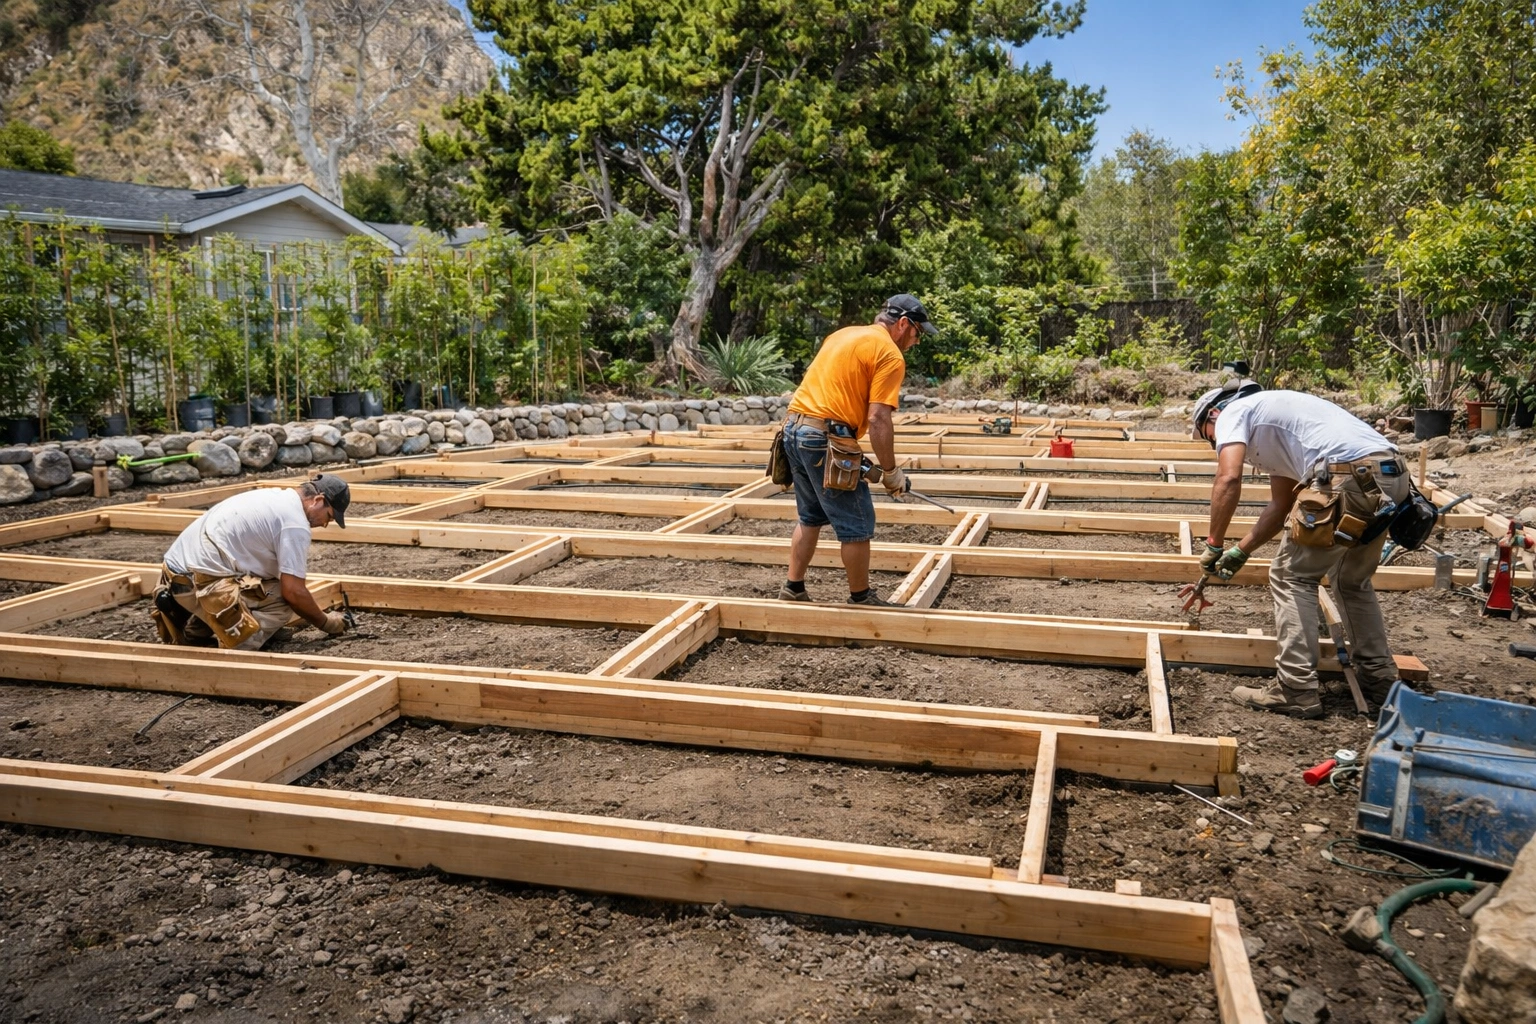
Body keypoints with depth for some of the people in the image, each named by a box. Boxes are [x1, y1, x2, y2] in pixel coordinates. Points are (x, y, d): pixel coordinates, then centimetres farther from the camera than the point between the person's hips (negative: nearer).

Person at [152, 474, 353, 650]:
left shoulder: (274, 496, 18)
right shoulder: (295, 522, -10)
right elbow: (293, 593, -12)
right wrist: (325, 622, 3)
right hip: (200, 582, -9)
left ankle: (195, 628, 12)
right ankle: (236, 641, -19)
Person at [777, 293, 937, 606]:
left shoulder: (844, 334, 20)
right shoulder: (890, 355, -7)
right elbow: (878, 420, -15)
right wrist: (890, 471, -5)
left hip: (794, 428, 9)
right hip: (825, 438, -9)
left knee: (811, 517, 22)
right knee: (857, 525, 4)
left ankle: (793, 589, 26)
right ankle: (861, 598, 15)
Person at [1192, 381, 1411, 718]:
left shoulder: (1233, 412, 8)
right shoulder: (1272, 413, 34)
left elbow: (1229, 479, -10)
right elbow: (1281, 506, 35)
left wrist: (1213, 545, -1)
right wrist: (1241, 550, 35)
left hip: (1349, 478, -9)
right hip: (1392, 475, 9)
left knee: (1292, 576, 4)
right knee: (1353, 581, 26)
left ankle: (1296, 690, 2)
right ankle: (1380, 678, 29)